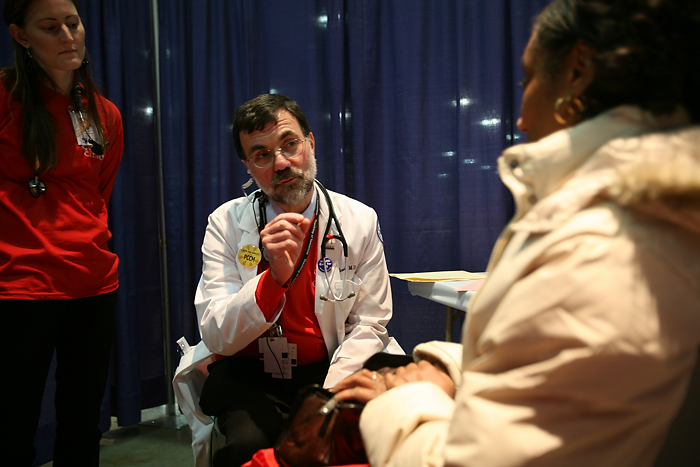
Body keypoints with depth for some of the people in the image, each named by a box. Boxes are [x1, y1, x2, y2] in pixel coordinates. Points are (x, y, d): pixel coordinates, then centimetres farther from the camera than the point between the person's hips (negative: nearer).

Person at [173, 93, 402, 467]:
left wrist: (328, 398, -18)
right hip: (250, 375, -1)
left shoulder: (360, 221, -2)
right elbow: (216, 338, -10)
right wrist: (275, 276, -28)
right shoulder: (226, 223, -4)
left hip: (333, 369, 2)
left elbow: (368, 325, -1)